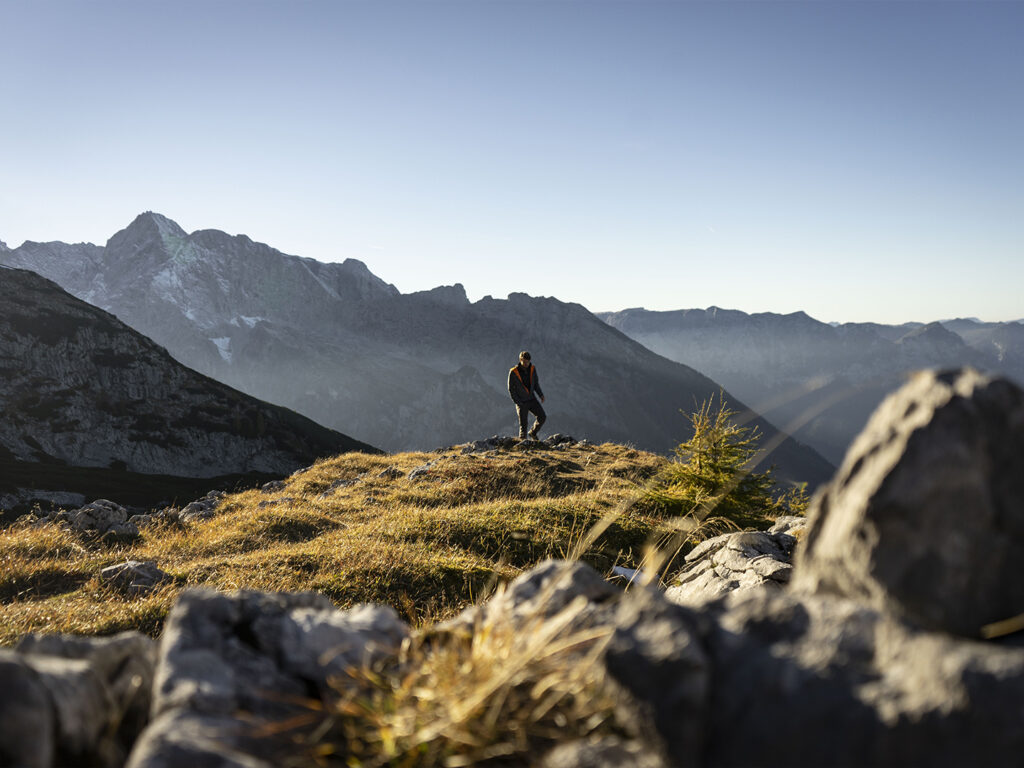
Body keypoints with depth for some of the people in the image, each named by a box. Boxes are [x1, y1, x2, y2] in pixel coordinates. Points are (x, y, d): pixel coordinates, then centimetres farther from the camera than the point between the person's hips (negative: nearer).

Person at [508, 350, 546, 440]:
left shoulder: (532, 369, 0)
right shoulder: (513, 372, -13)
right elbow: (511, 389, -8)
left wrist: (541, 394, -2)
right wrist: (518, 402, -14)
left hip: (532, 399, 4)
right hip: (521, 402, -4)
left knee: (542, 417, -6)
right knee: (523, 425, -3)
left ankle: (533, 433, 18)